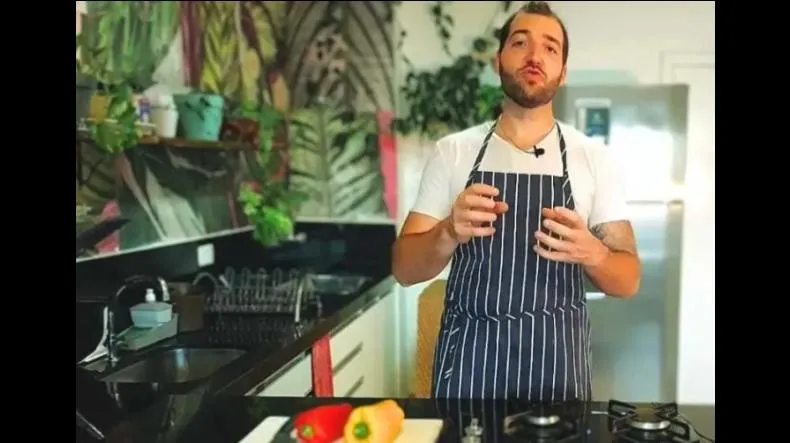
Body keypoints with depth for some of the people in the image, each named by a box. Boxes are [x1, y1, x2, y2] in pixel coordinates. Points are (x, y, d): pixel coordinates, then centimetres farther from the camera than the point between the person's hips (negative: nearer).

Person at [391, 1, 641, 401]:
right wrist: (449, 234, -22)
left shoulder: (592, 157, -1)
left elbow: (628, 280, 0)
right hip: (467, 359, 0)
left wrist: (591, 253, -22)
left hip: (558, 364, 0)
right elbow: (404, 268, -2)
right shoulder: (453, 151, 0)